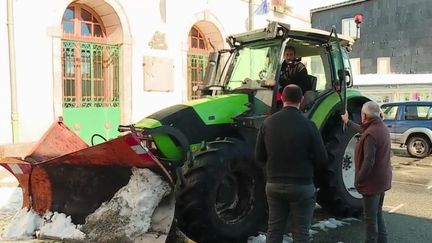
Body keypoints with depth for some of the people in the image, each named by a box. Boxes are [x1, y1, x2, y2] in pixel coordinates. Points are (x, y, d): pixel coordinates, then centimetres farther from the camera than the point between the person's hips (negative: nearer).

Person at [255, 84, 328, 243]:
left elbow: (259, 156, 1)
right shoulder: (307, 125, -13)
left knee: (274, 230, 15)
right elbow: (322, 158, -9)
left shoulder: (268, 122, -5)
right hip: (301, 186, -3)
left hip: (274, 184, 3)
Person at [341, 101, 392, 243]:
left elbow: (368, 162, -27)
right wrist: (347, 122, 38)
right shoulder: (382, 128, 5)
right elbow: (362, 130, 25)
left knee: (370, 217, 4)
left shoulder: (371, 134, -24)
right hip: (382, 179, 9)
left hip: (372, 181, -9)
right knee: (377, 213, 21)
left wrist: (358, 180, -16)